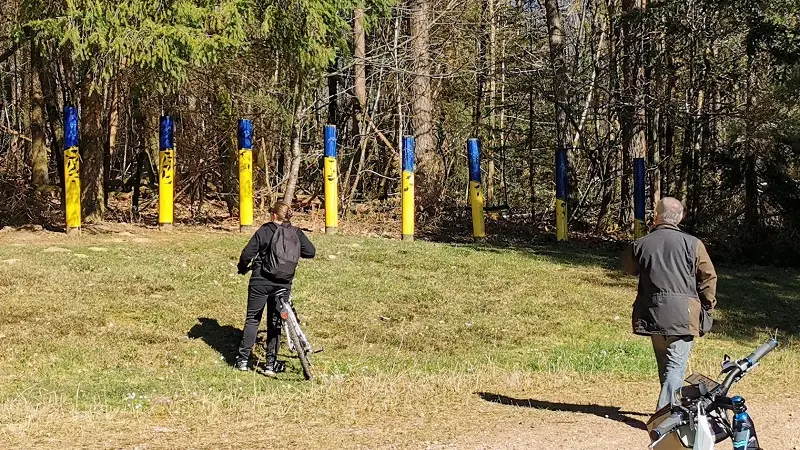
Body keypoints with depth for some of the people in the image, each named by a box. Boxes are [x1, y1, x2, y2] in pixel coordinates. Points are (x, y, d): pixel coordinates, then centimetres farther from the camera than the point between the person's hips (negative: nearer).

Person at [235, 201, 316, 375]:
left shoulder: (265, 231, -7)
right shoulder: (297, 233, 3)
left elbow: (247, 253, -11)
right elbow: (311, 251, 2)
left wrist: (242, 268, 8)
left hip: (261, 282, -3)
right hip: (284, 285, 3)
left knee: (253, 319, 9)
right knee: (275, 323, 11)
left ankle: (243, 360, 7)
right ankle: (271, 364, 8)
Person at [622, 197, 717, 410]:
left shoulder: (640, 244, 0)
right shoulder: (693, 244, -5)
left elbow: (629, 268, 20)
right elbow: (708, 278, -1)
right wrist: (707, 307, 12)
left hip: (652, 313, 3)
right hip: (684, 315, -3)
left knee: (664, 364, 19)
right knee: (676, 366, -5)